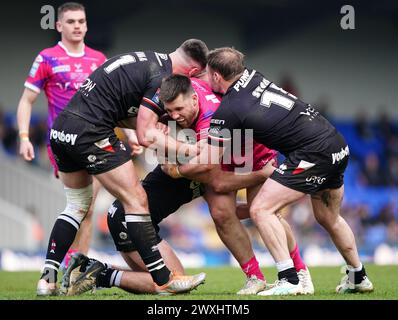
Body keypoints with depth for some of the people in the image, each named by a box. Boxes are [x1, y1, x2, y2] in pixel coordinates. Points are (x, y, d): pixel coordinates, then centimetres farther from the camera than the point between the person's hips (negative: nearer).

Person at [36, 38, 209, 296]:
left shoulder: (145, 59, 18)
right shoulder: (162, 78, -9)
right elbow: (145, 136, -13)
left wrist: (155, 123, 12)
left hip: (61, 129, 9)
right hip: (90, 133, -9)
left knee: (77, 205, 20)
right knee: (136, 201, -2)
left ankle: (48, 279, 14)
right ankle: (163, 280, 0)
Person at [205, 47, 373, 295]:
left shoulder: (228, 111, -13)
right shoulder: (251, 76, 8)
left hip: (313, 153, -9)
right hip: (338, 145, 9)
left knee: (261, 210, -8)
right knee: (329, 219, 27)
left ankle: (290, 281, -12)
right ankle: (359, 278, 41)